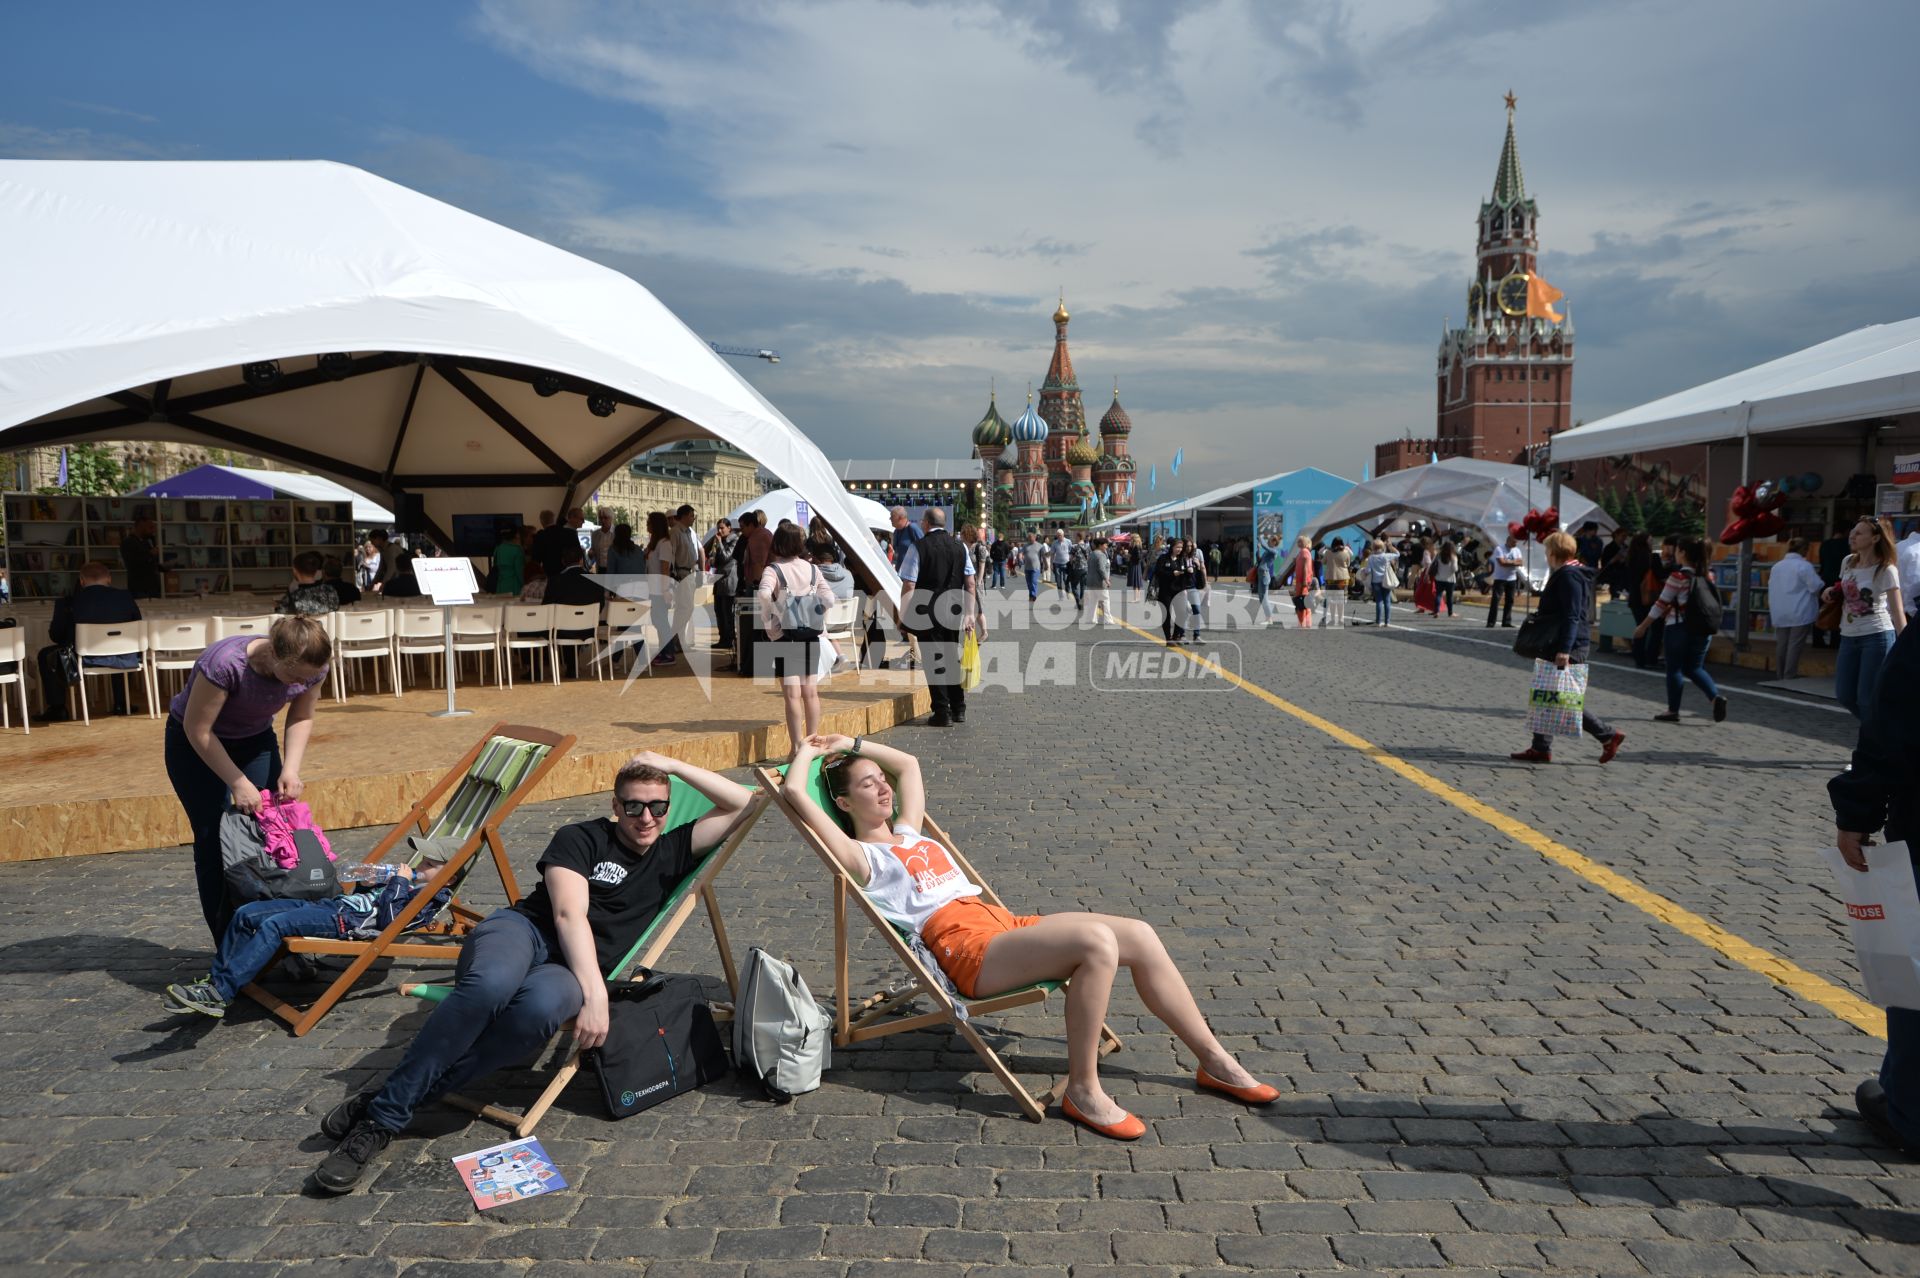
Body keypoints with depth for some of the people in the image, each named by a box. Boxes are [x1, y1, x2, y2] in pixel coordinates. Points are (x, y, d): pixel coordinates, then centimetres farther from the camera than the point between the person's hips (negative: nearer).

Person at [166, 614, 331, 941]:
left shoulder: (309, 669, -23)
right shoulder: (224, 663, -38)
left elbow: (301, 719, -5)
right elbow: (198, 730, -25)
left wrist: (291, 769, -19)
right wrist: (238, 783, -26)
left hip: (255, 739, 4)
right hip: (194, 743, -4)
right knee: (214, 840, -9)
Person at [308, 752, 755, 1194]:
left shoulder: (672, 853, 19)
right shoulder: (581, 838, 7)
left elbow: (742, 804, 15)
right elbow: (569, 913, -6)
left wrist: (673, 766, 8)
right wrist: (596, 993, -19)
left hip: (574, 968, 2)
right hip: (526, 929, -1)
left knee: (541, 1006, -38)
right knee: (492, 984, -41)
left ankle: (388, 1112, -28)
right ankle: (381, 1114, -30)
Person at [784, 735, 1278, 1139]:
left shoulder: (909, 833, 26)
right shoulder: (860, 857, 3)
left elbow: (908, 764, 42)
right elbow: (795, 791, -7)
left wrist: (852, 744, 40)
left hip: (1003, 922, 9)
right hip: (966, 950, -9)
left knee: (1140, 936, -6)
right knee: (1098, 942, -31)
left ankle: (1214, 1061, 7)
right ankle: (1082, 1090, -20)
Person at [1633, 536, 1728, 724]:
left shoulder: (1679, 576, -11)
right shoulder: (1706, 576, 6)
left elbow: (1661, 604, -10)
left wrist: (1643, 626, -4)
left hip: (1679, 628, -6)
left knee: (1674, 669, 3)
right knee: (1694, 668, 16)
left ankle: (1673, 711, 7)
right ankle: (1715, 696, -5)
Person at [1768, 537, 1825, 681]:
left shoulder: (1776, 566, 11)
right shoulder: (1804, 566, -11)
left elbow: (1771, 589, 17)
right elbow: (1817, 587, -11)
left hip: (1779, 614, 6)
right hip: (1799, 613, -6)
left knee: (1781, 644, 9)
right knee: (1795, 645, -4)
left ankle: (1780, 675, 14)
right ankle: (1790, 677, -5)